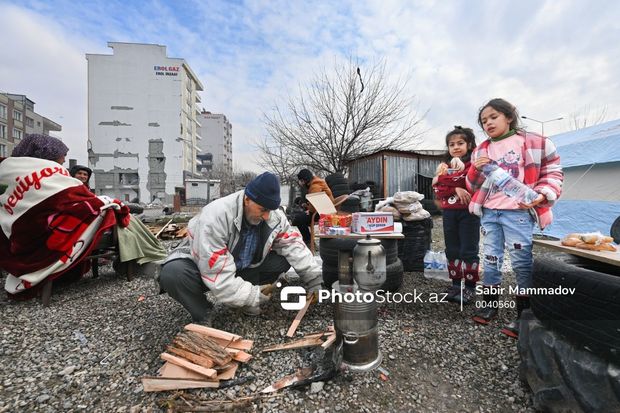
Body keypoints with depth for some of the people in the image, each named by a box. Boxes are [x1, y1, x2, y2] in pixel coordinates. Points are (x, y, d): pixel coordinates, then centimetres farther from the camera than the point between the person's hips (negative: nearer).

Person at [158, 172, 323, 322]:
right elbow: (217, 274, -35)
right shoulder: (216, 216, -34)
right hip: (204, 269, -4)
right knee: (172, 273, -36)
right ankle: (202, 314, -7)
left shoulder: (275, 217, -15)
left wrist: (314, 280, -18)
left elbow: (294, 245, -11)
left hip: (242, 268, 5)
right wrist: (251, 296, -31)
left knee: (284, 259, -13)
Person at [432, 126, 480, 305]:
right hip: (449, 212, 5)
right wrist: (456, 189, -16)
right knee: (452, 250, 10)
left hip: (468, 211, -5)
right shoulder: (444, 166, 13)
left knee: (468, 250, 0)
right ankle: (455, 284, 21)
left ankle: (470, 287, 11)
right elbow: (438, 190, 0)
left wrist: (442, 179, -7)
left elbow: (467, 181, -18)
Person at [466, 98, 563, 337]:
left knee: (521, 261, 1)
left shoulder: (534, 143, 1)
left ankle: (524, 315, 14)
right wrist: (476, 170, -7)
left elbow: (553, 173, 2)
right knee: (491, 258, 11)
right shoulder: (481, 151, 12)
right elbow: (473, 186, 13)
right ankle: (489, 303, 25)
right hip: (489, 212, 4)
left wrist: (541, 195, -15)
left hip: (518, 212, -4)